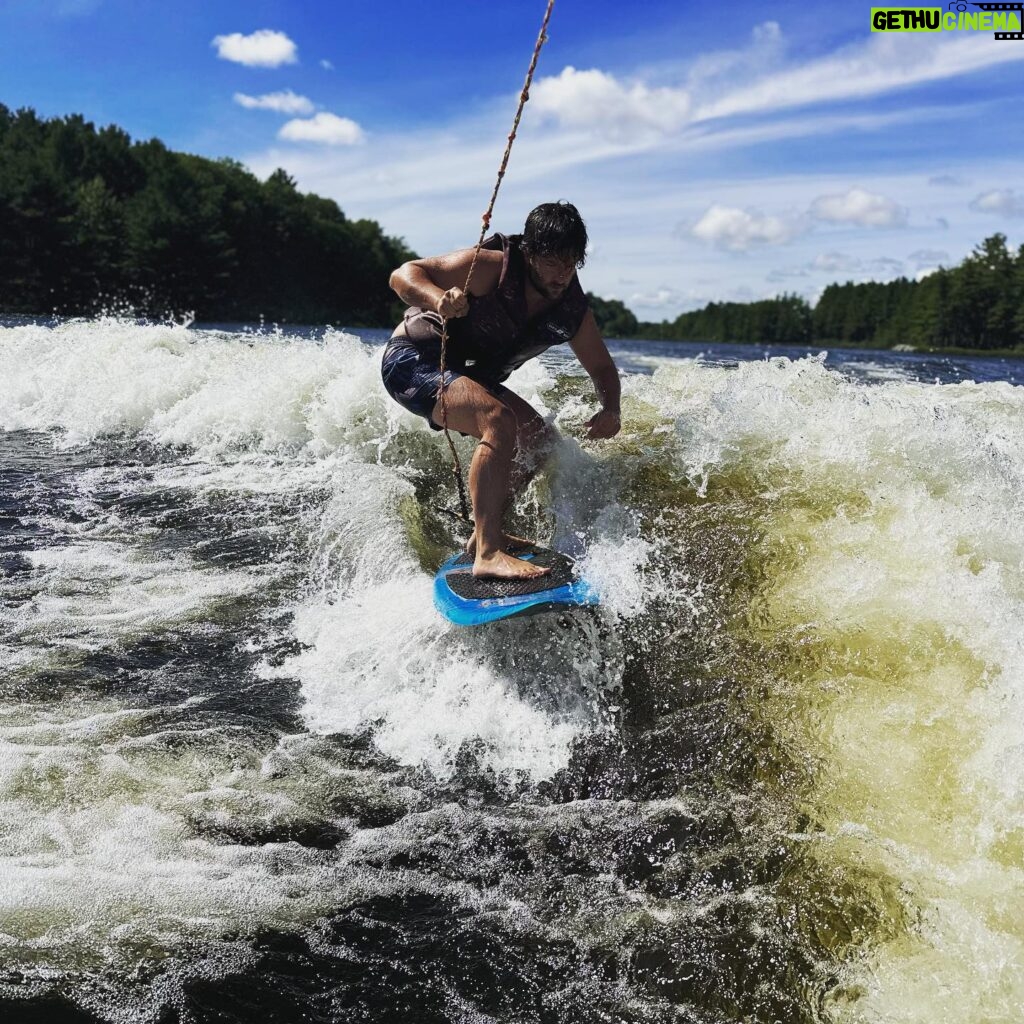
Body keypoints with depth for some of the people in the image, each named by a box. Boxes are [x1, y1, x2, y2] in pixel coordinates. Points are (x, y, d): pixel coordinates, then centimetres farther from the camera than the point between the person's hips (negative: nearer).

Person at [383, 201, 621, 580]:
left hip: (465, 376, 8)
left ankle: (484, 532, 11)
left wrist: (610, 410, -12)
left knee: (538, 438, 5)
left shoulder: (572, 311, -3)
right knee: (499, 421, -30)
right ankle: (488, 553, -33)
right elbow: (403, 275, -22)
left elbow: (602, 367, 9)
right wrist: (439, 300, -44)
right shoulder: (491, 267, -22)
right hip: (413, 360, -8)